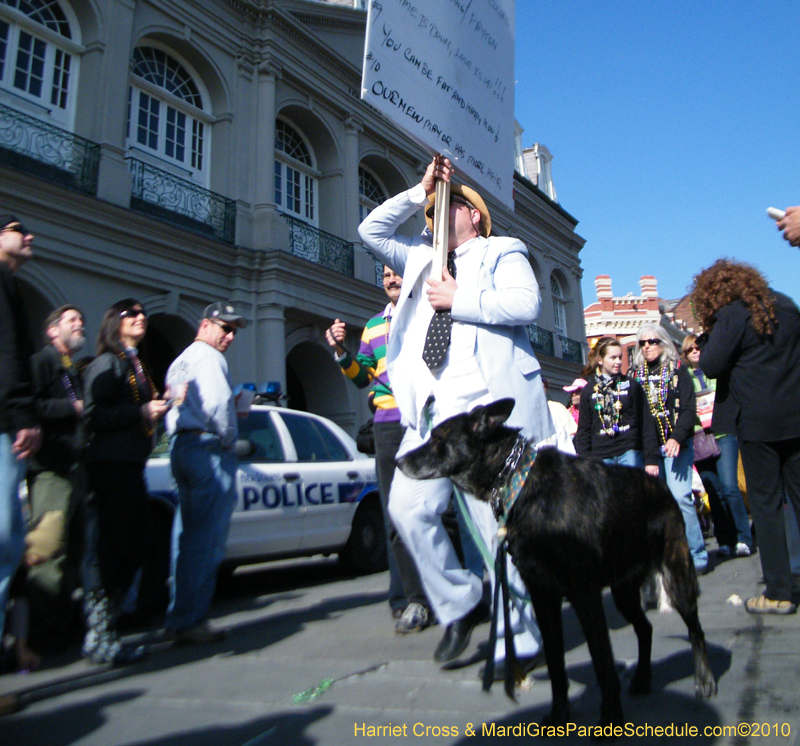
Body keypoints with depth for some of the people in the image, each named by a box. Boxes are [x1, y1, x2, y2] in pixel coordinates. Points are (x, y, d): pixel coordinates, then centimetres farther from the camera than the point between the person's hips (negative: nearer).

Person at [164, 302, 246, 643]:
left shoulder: (180, 360, 24)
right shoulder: (208, 356, -6)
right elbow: (218, 403, -19)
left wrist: (234, 403, 16)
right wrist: (229, 439, -6)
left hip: (181, 446, 10)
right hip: (209, 449, -10)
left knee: (186, 536, 13)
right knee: (206, 539, -7)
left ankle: (178, 617, 18)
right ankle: (189, 621, -5)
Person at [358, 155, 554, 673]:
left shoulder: (503, 254, 11)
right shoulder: (424, 261, 29)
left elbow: (527, 304, -8)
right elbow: (372, 230, 26)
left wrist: (458, 299, -6)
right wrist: (420, 190, 21)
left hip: (488, 408, -6)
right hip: (432, 412, 6)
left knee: (500, 523, -4)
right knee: (409, 508, -7)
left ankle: (519, 640, 10)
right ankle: (461, 602, 13)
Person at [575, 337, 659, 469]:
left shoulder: (632, 385, 6)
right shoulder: (588, 391, 9)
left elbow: (646, 423, 3)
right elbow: (583, 430, 9)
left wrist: (651, 458, -3)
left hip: (630, 453, -1)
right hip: (601, 456, 1)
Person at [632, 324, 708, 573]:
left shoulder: (677, 370, 3)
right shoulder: (636, 374, 13)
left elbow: (689, 408, -4)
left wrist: (677, 438, -18)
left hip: (675, 444, -3)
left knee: (680, 496, -13)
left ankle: (696, 555, -2)